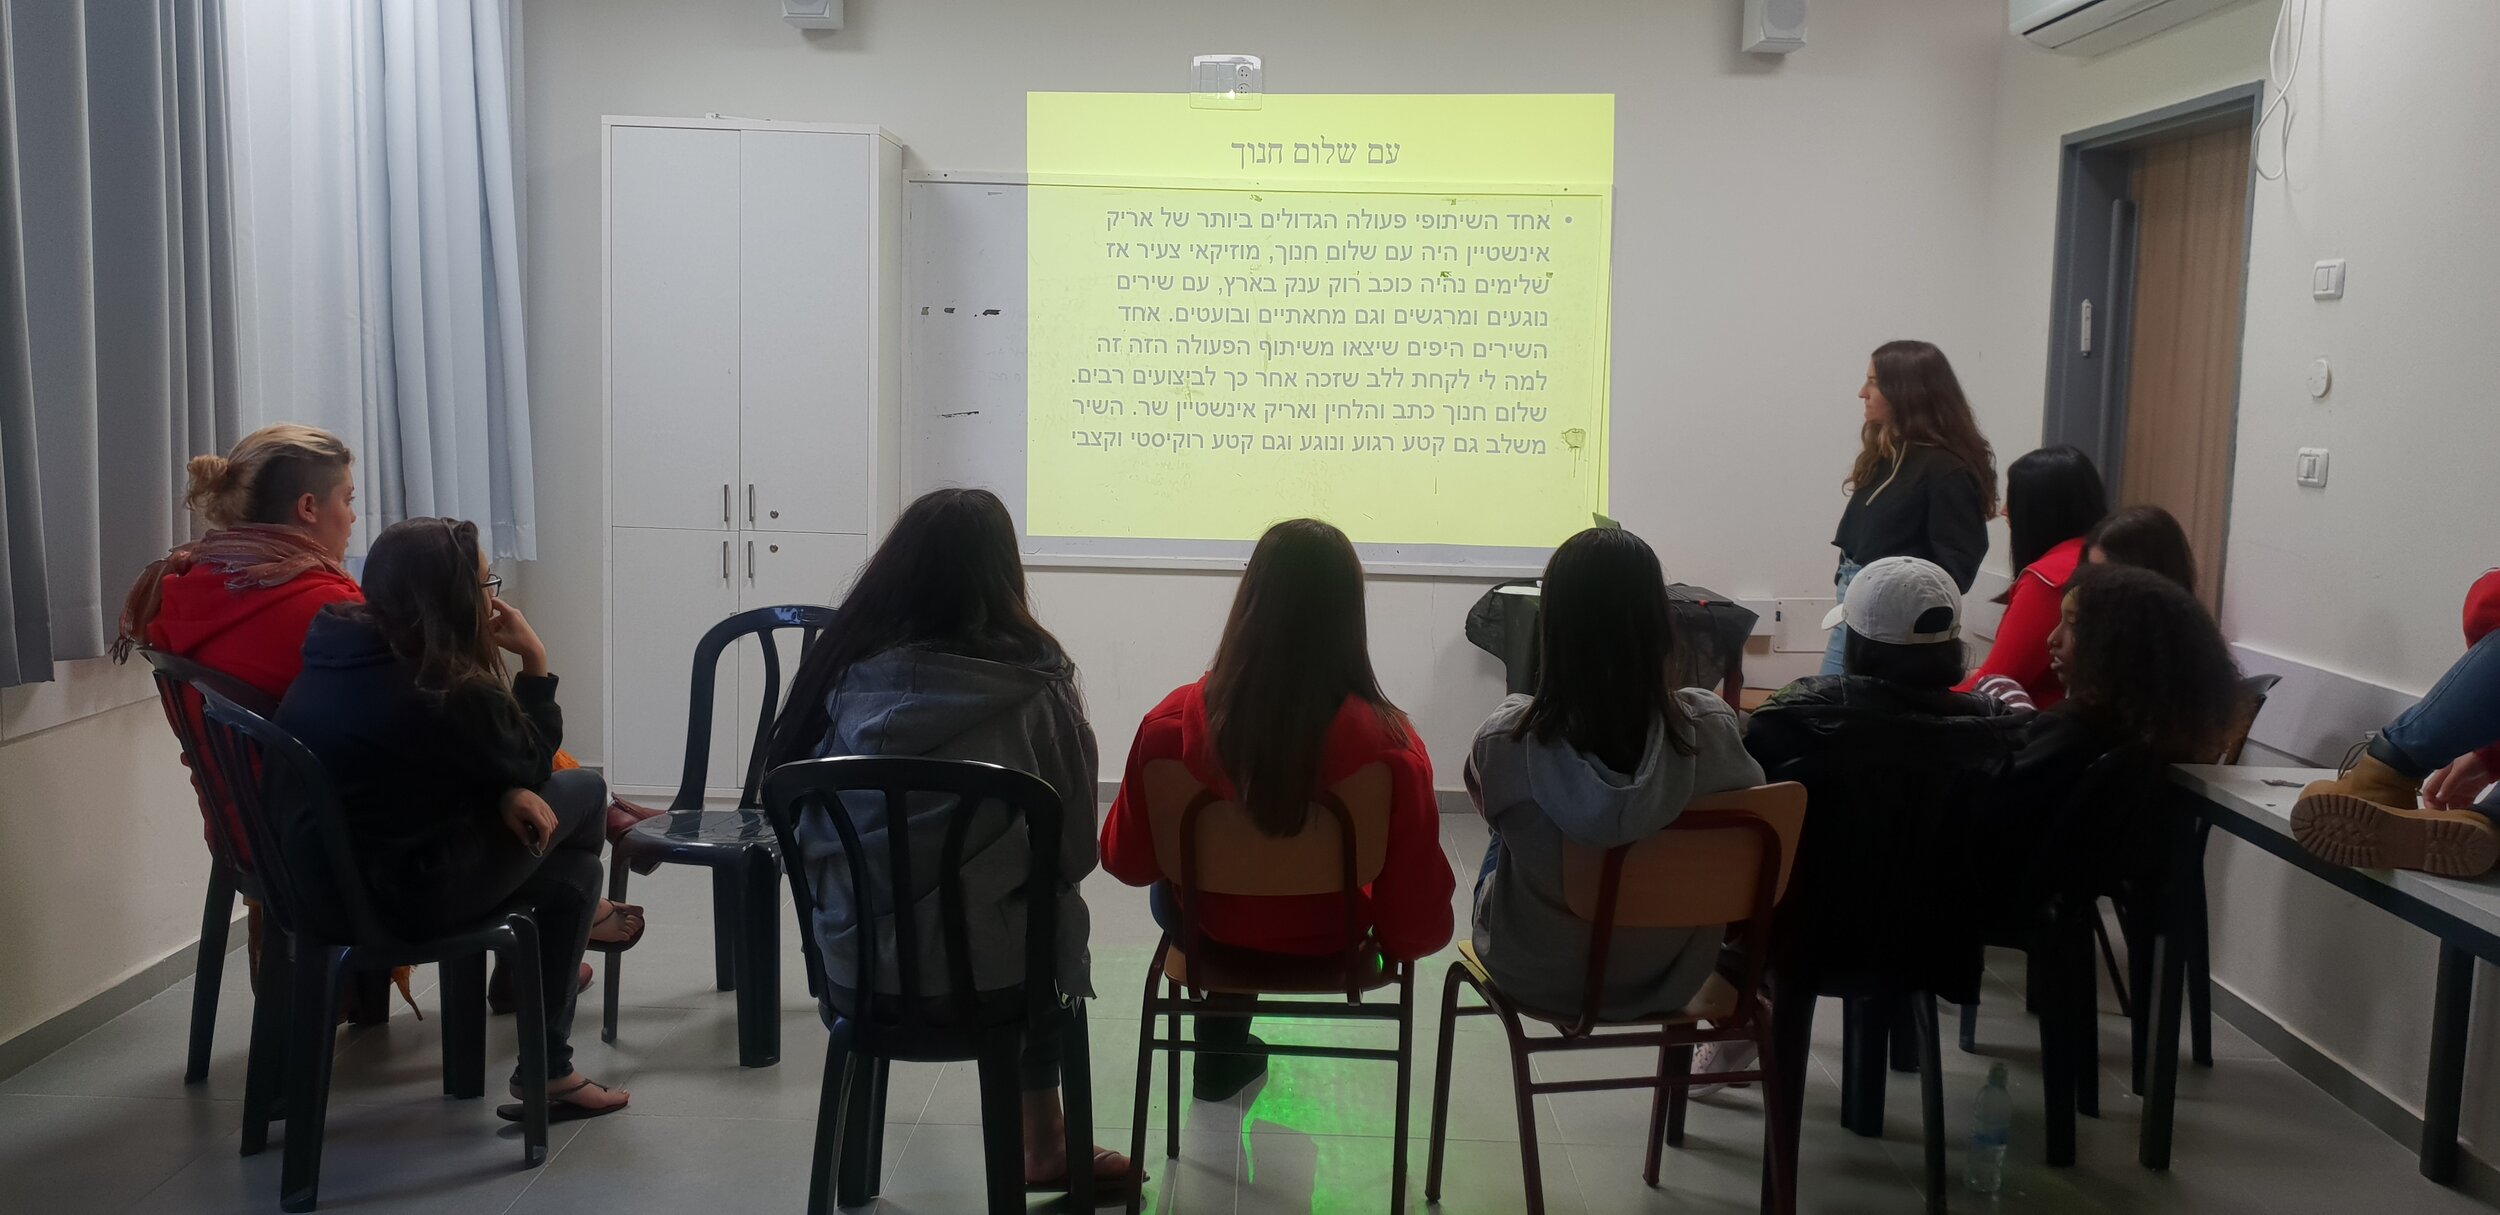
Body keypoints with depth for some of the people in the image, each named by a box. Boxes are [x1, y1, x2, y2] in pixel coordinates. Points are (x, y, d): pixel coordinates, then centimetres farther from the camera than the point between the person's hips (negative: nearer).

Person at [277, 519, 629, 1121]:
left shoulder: (340, 654, 2)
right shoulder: (446, 695, -25)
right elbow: (529, 764, -7)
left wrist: (503, 793, -5)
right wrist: (534, 662, -3)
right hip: (407, 896, -9)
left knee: (569, 869, 22)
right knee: (584, 790, 9)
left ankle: (551, 1069, 30)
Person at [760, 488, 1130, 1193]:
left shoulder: (846, 670, -4)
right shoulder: (1029, 685, -11)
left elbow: (796, 816, 3)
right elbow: (1074, 845, -5)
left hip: (854, 958, 4)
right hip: (982, 965, -3)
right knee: (1054, 912, 30)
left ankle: (1044, 1142, 45)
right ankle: (1043, 1147, 43)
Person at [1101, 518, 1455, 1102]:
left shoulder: (1171, 724, -27)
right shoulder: (1389, 745, -31)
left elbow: (1127, 860, -9)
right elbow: (1421, 917, -21)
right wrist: (1398, 939, 3)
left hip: (1210, 939, 1)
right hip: (1328, 949, 0)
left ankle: (1223, 1054, 52)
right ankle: (1224, 1055, 53)